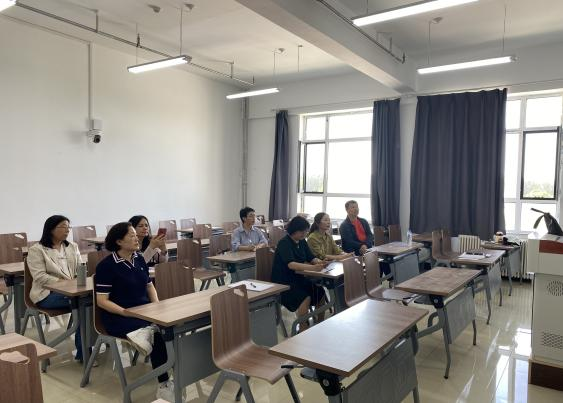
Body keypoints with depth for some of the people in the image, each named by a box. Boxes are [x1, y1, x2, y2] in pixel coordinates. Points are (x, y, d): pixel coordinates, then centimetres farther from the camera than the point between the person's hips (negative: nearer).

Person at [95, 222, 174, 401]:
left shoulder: (139, 259, 11)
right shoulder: (106, 265, -9)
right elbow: (102, 301, -11)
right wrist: (127, 313, -21)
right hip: (118, 317, -6)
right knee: (158, 334, -29)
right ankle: (163, 385, -16)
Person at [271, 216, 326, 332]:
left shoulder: (302, 242, 6)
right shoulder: (284, 243, -19)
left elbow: (311, 257, 5)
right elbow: (291, 264, -32)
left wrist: (318, 262, -20)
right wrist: (312, 268, -44)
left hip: (297, 277, 8)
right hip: (282, 282, -8)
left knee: (320, 293, -9)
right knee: (306, 298, -27)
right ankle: (303, 330, -15)